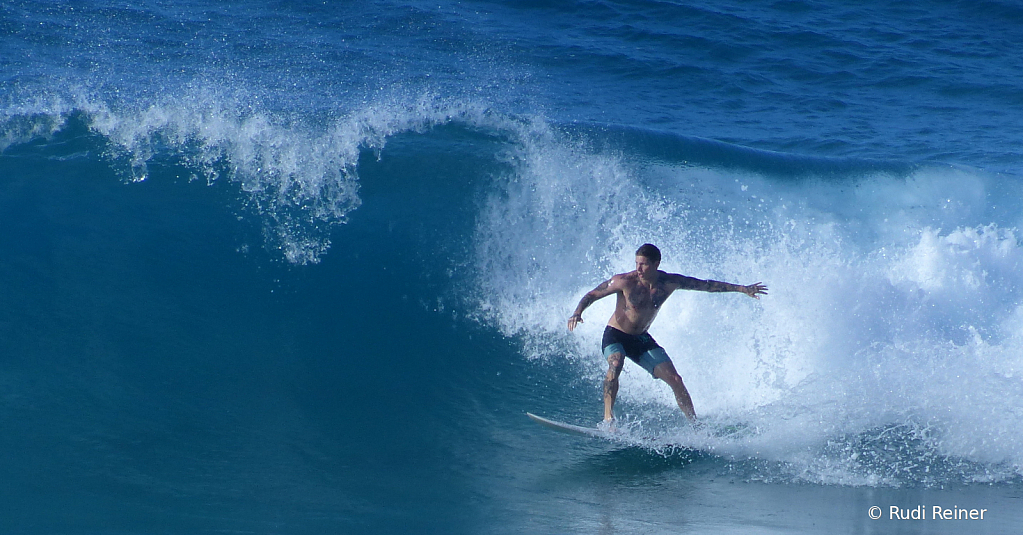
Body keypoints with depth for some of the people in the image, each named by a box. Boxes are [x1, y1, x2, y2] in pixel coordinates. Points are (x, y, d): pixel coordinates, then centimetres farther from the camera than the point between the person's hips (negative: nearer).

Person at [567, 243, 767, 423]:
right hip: (615, 336, -4)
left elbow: (706, 285, -2)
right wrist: (577, 313, -31)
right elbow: (593, 294, -12)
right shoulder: (625, 281, -20)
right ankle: (608, 416, -35)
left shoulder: (670, 282, -10)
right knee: (615, 364, -36)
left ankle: (695, 424, 8)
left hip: (642, 339, 4)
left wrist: (742, 289, -1)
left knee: (675, 380, -3)